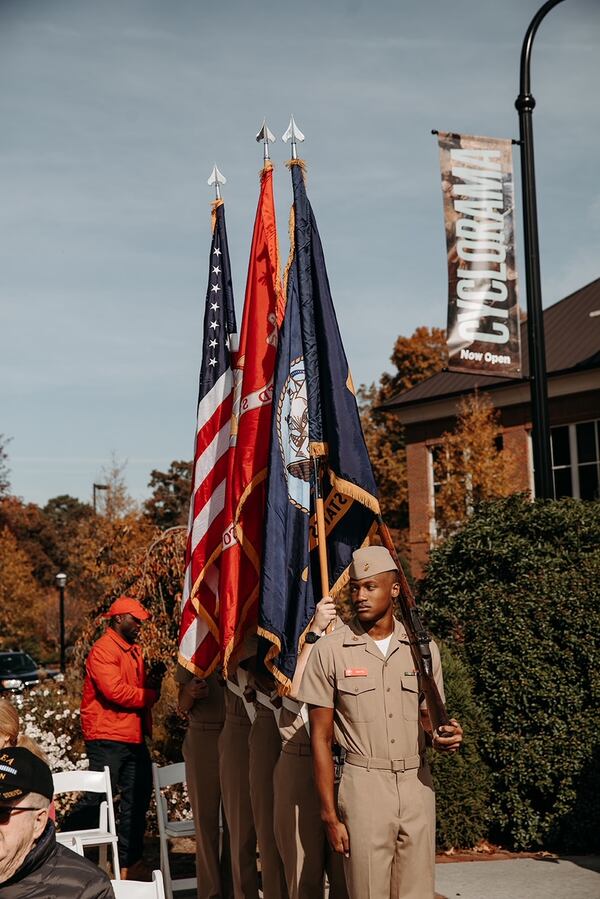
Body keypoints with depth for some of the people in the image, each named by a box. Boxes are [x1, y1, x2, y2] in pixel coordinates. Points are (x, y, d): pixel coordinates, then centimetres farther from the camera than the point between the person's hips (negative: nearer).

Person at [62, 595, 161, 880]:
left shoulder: (134, 650, 18)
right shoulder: (103, 650, -11)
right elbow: (115, 691, -22)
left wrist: (152, 683, 5)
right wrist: (150, 694, -11)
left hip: (134, 738, 9)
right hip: (107, 739, -9)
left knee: (137, 800, 9)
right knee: (97, 799, -7)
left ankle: (130, 863, 18)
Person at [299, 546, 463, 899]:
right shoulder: (330, 651, -3)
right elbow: (321, 738, -1)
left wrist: (443, 736, -8)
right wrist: (330, 815, -5)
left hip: (417, 783, 3)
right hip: (363, 785, -3)